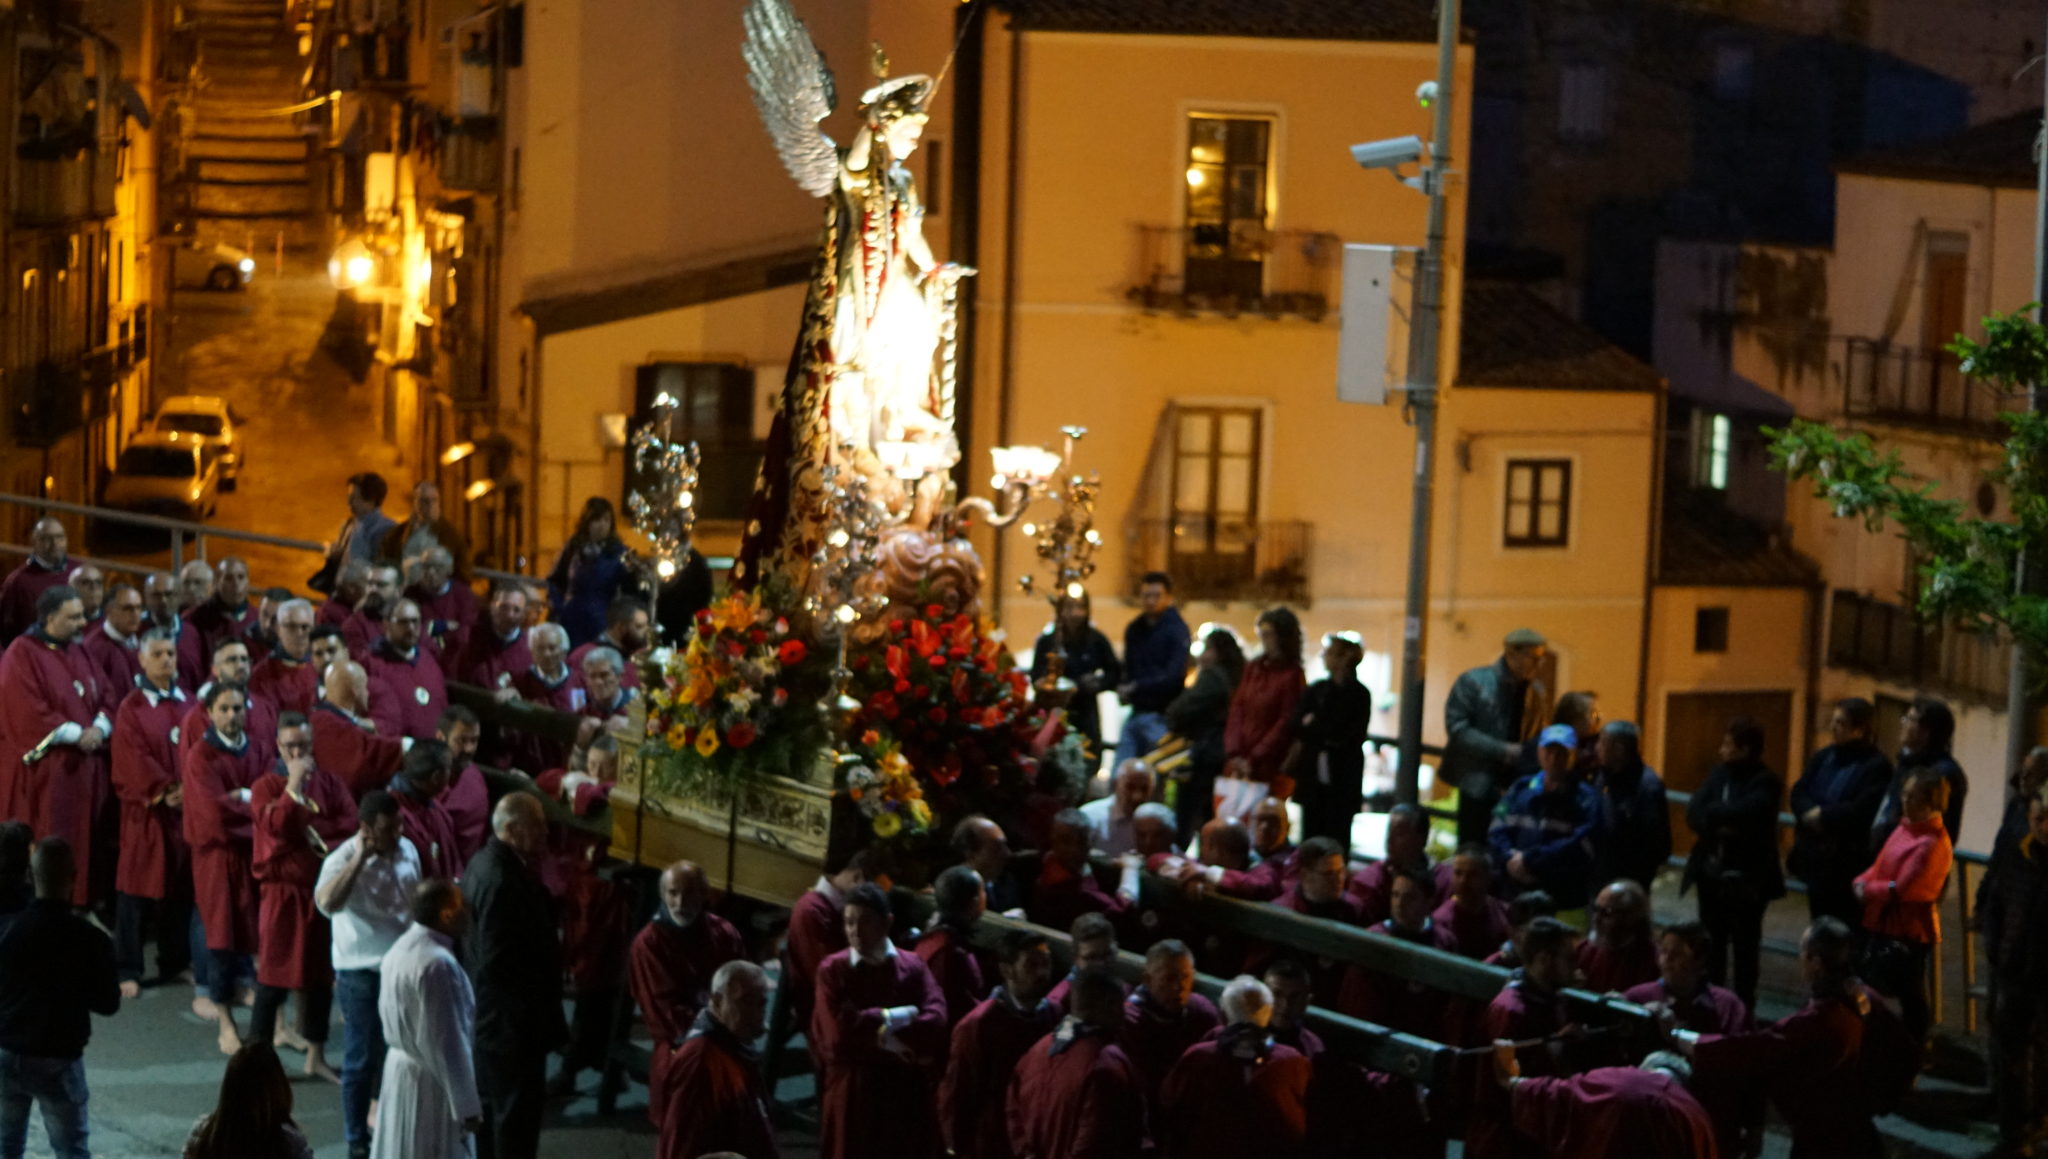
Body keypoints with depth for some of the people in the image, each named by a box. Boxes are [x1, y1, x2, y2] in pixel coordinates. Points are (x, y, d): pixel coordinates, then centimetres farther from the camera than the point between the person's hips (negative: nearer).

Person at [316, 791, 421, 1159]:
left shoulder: (407, 850, 1)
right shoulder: (344, 859, -19)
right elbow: (326, 903, -39)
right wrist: (359, 858, -37)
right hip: (362, 973, -6)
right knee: (361, 1061, 3)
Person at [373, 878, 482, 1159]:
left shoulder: (400, 948, 4)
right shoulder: (438, 964, -26)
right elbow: (448, 1045, -24)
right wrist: (467, 1106, -18)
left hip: (401, 1068, 10)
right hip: (429, 1082, -10)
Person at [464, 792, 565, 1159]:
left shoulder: (484, 863, 6)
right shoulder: (502, 880, -26)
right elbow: (499, 961, -27)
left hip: (487, 1017, 10)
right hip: (511, 1019, -10)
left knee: (492, 1106, 21)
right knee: (519, 1111, 1)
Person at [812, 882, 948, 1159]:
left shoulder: (912, 967, 2)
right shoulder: (832, 971, -3)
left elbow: (936, 1023, -12)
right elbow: (840, 1029, -17)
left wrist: (880, 1035, -15)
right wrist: (899, 1016, -10)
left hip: (906, 1094, 2)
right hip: (851, 1092, -2)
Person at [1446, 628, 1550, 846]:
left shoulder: (1536, 691, 11)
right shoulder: (1473, 682, -2)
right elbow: (1456, 728, -9)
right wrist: (1501, 750, -16)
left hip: (1516, 786, 3)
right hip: (1480, 785, -3)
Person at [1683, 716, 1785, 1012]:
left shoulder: (1765, 783, -10)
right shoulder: (1719, 774, 8)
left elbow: (1741, 813, -25)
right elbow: (1694, 814, 0)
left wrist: (1711, 815, -7)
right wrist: (1718, 826, -19)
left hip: (1747, 879, -6)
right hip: (1712, 873, 6)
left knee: (1744, 946, 4)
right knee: (1712, 943, 14)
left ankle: (1743, 1007, 12)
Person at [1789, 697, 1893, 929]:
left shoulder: (1877, 765, -11)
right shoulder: (1823, 758, 13)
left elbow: (1862, 810, -20)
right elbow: (1798, 793, 7)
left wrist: (1823, 815, -13)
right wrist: (1811, 814, -14)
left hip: (1850, 865, -7)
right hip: (1816, 859, 7)